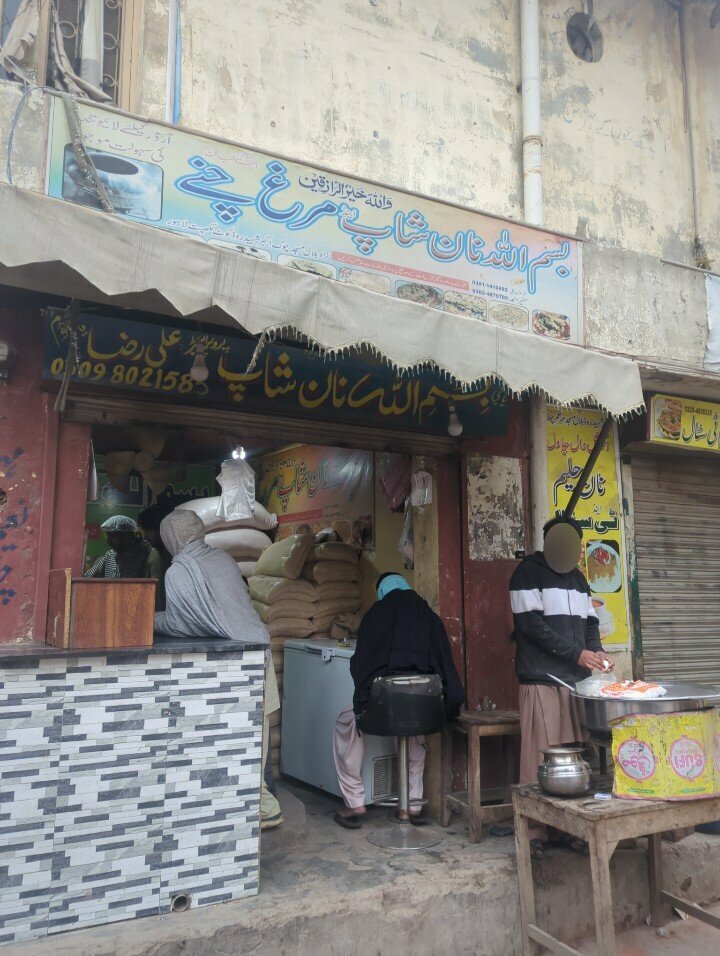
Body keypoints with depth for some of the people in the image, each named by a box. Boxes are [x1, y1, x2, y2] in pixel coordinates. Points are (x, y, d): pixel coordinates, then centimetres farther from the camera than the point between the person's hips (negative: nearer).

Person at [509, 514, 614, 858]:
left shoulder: (577, 577, 17)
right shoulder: (528, 572, -5)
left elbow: (589, 621, 20)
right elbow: (531, 624, -12)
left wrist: (596, 652, 0)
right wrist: (576, 653, -13)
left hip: (575, 679, 6)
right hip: (541, 679, -6)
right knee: (541, 755, -5)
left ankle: (564, 827, 16)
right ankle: (533, 832, 5)